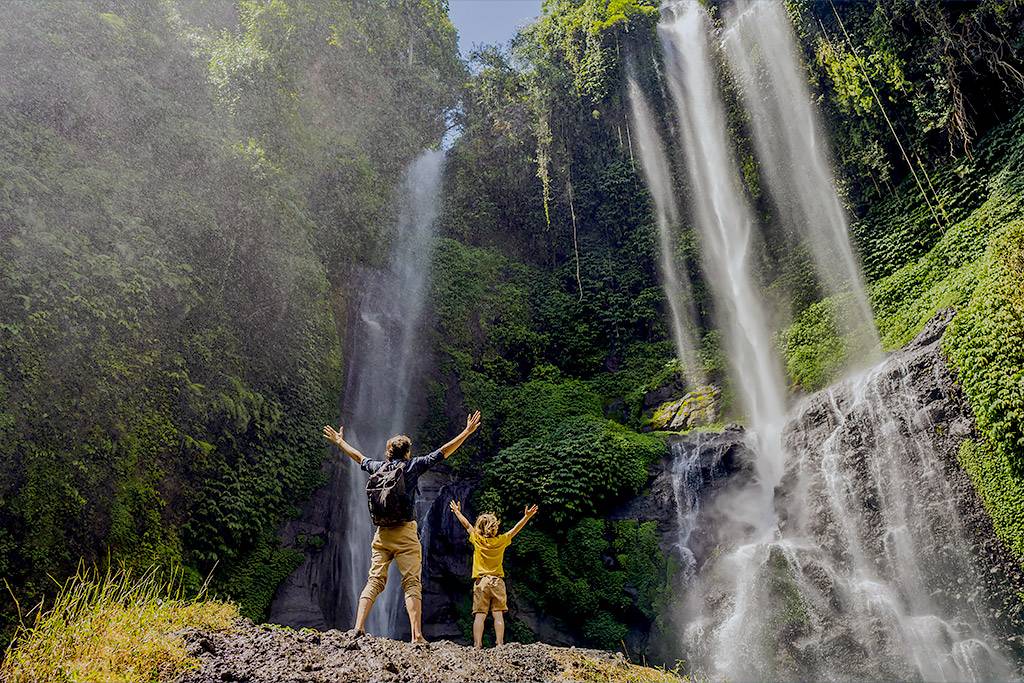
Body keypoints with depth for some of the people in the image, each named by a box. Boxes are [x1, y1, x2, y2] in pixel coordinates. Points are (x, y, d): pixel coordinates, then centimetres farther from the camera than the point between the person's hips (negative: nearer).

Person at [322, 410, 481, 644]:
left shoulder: (379, 467, 12)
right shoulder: (411, 466, 0)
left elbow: (360, 458, 30)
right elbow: (443, 452, -1)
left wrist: (339, 442, 48)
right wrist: (467, 431, 4)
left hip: (381, 533, 4)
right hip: (405, 532, -4)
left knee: (374, 580, 7)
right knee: (412, 583, -4)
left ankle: (358, 628, -2)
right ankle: (416, 636, -10)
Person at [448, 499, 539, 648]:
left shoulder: (477, 540, 1)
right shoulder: (501, 541, 0)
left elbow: (467, 525, 15)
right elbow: (515, 529, 4)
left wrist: (457, 512, 29)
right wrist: (527, 516, 6)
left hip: (481, 581, 0)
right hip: (498, 581, 0)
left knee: (479, 615, -5)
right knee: (498, 615, -1)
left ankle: (477, 646, -10)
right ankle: (500, 645, -6)